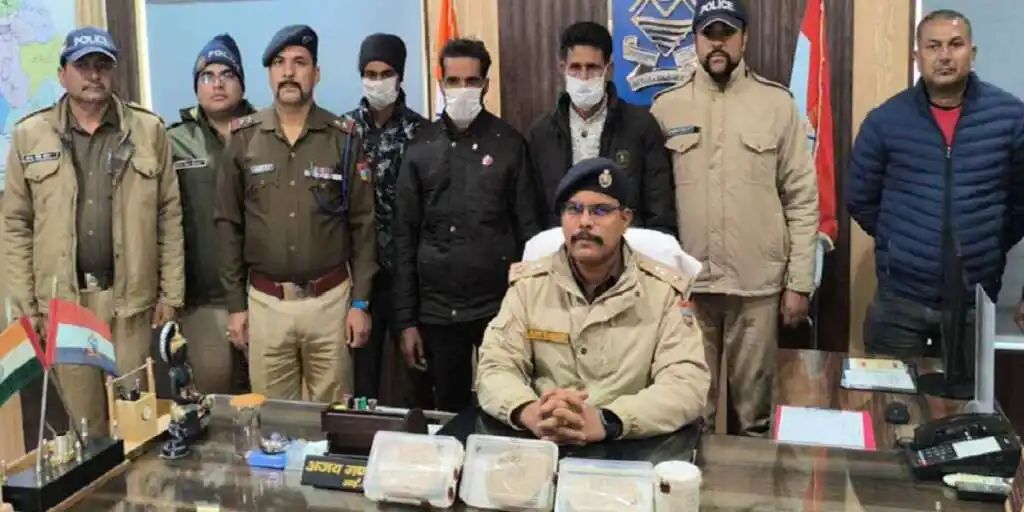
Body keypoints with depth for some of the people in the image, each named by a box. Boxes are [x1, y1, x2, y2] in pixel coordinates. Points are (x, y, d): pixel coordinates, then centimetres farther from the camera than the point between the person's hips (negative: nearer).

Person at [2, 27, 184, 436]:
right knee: (82, 416, 10)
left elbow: (169, 215, 2)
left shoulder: (149, 130, 2)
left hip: (129, 297, 0)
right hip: (61, 299, 1)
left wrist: (171, 291, 0)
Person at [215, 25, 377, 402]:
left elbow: (363, 224, 0)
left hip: (330, 299, -1)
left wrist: (360, 302, -3)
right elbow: (228, 224, 4)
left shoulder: (344, 138, -1)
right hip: (265, 301, 1)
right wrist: (235, 303, 2)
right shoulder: (243, 138, 1)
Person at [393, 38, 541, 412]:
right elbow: (405, 237, 4)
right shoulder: (421, 147, 4)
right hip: (438, 311, 2)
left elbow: (528, 228, 1)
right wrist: (406, 320, 0)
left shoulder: (509, 144, 0)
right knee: (449, 412, 12)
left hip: (500, 306, -1)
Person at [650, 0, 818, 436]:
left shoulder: (777, 103, 0)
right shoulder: (666, 107, 4)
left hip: (758, 284, -1)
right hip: (685, 283, 1)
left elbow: (802, 198, 0)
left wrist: (799, 281, -3)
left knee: (754, 405, 11)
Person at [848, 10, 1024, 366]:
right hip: (900, 298, 0)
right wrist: (899, 243, 6)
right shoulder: (886, 120, -4)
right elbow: (860, 200, 6)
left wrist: (993, 246, 7)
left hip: (975, 300, 1)